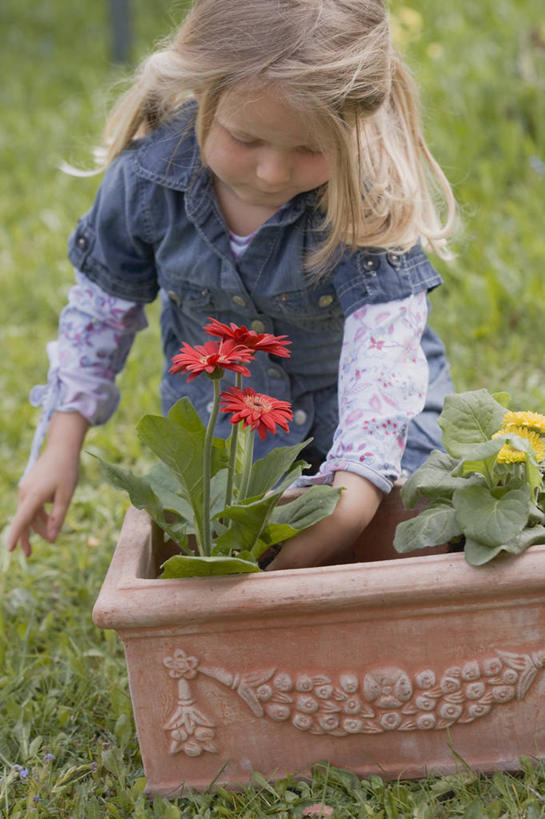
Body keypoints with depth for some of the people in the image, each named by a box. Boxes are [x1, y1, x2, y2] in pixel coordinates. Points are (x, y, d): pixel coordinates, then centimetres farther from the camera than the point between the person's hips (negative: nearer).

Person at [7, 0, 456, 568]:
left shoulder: (370, 198, -30)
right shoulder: (148, 176, -20)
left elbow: (385, 348, -38)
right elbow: (103, 305, -4)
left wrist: (352, 501, -51)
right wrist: (62, 446, -5)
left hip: (362, 409, -1)